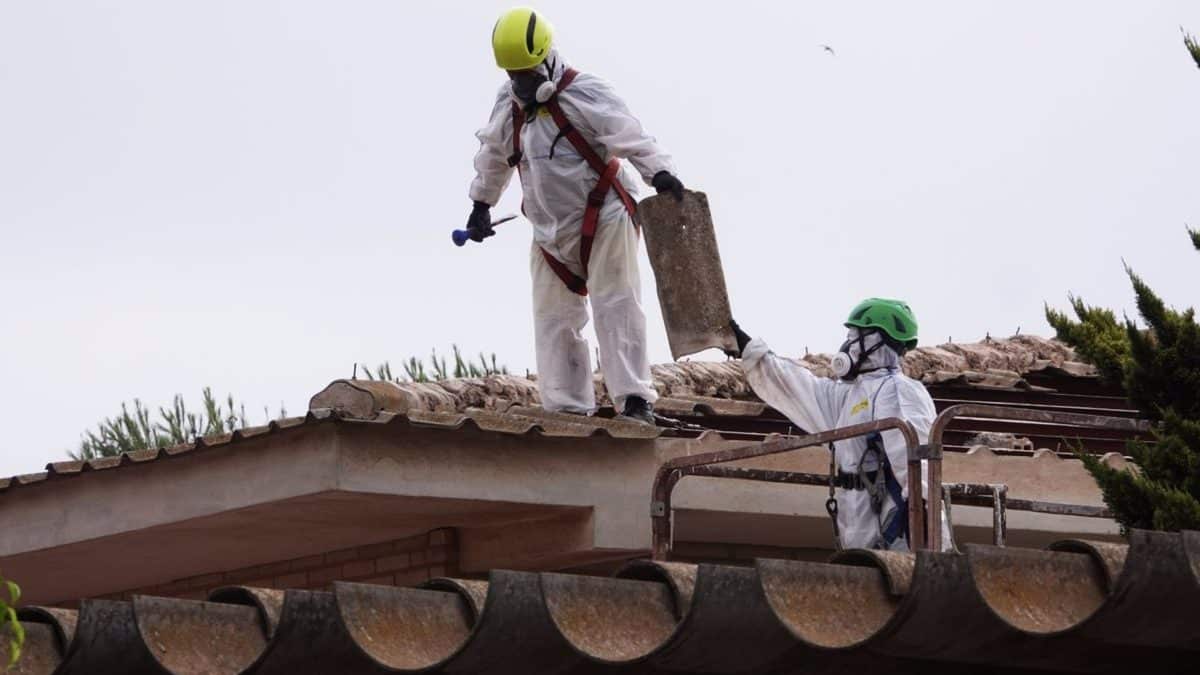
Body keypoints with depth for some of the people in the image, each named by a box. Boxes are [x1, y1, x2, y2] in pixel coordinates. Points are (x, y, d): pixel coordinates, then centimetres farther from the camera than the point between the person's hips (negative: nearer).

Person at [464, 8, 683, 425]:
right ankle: (567, 409, 10)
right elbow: (493, 155, 23)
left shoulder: (584, 93, -16)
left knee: (616, 308, -11)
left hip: (603, 220, -7)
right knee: (554, 320, 7)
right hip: (551, 232, 7)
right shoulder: (508, 106, 6)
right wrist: (481, 205, 29)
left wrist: (659, 172, -44)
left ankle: (635, 400, -12)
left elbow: (630, 135, -28)